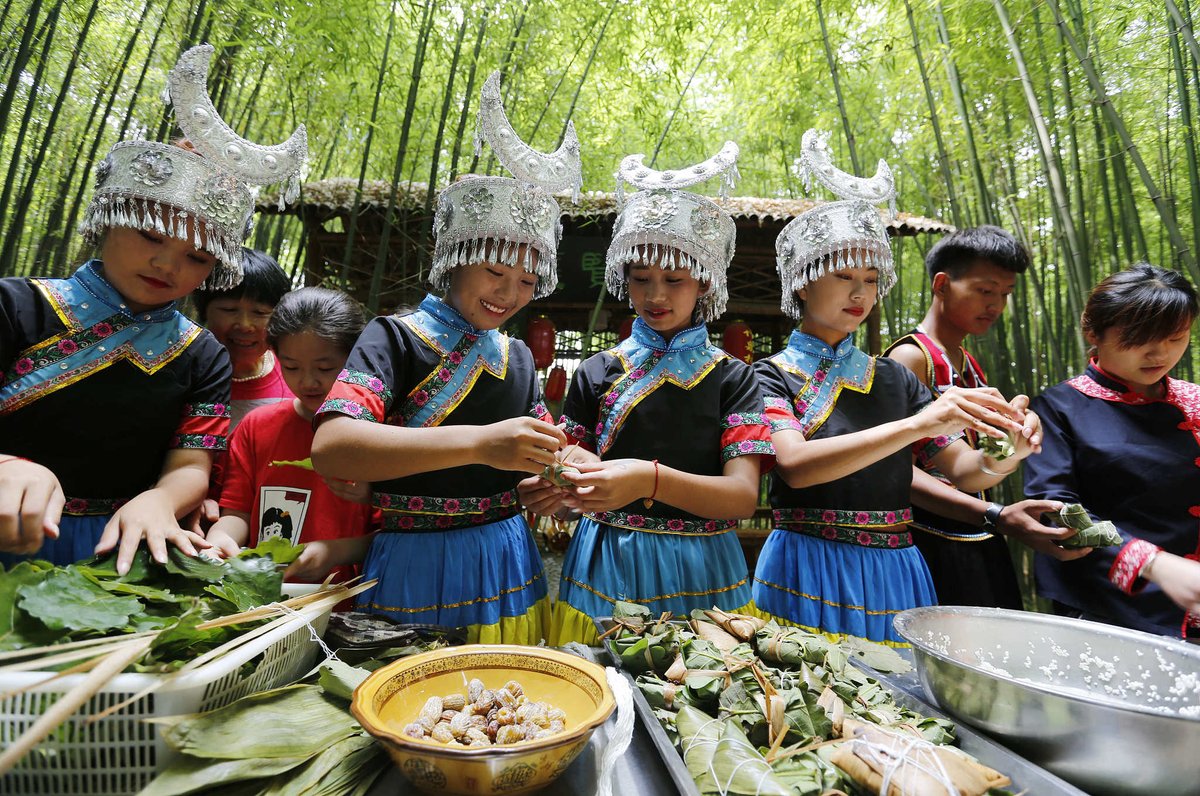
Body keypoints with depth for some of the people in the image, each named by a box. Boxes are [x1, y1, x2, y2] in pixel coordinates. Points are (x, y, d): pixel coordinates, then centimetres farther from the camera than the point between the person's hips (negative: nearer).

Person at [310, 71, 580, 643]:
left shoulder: (518, 357, 10)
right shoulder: (395, 339, -8)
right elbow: (330, 448, -23)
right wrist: (478, 442, -33)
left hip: (506, 571, 5)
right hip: (413, 571, -5)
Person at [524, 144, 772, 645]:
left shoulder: (731, 376, -1)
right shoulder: (598, 372, 4)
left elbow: (743, 495, -12)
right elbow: (576, 474, 8)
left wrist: (650, 480, -28)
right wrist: (549, 490, -16)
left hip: (698, 575, -1)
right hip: (606, 569, 1)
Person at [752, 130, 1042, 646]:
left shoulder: (894, 378, 10)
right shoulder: (772, 376, -4)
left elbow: (962, 471, 7)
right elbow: (794, 464, -22)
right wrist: (917, 424, -28)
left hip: (894, 576, 4)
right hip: (809, 574, -4)